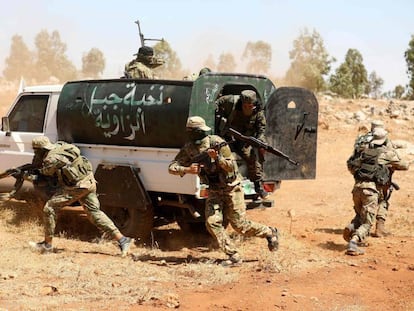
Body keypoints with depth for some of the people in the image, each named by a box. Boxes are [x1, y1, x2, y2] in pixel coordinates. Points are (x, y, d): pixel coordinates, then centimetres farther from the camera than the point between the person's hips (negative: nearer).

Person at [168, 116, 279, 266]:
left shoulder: (217, 142, -18)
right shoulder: (188, 149, -4)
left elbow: (231, 167, -17)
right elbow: (172, 167, -6)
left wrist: (217, 157, -36)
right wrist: (187, 170, -24)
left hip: (231, 188, -5)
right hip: (214, 192, 5)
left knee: (240, 225, -3)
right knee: (212, 223, -11)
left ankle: (270, 233, 21)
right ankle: (234, 257, -5)